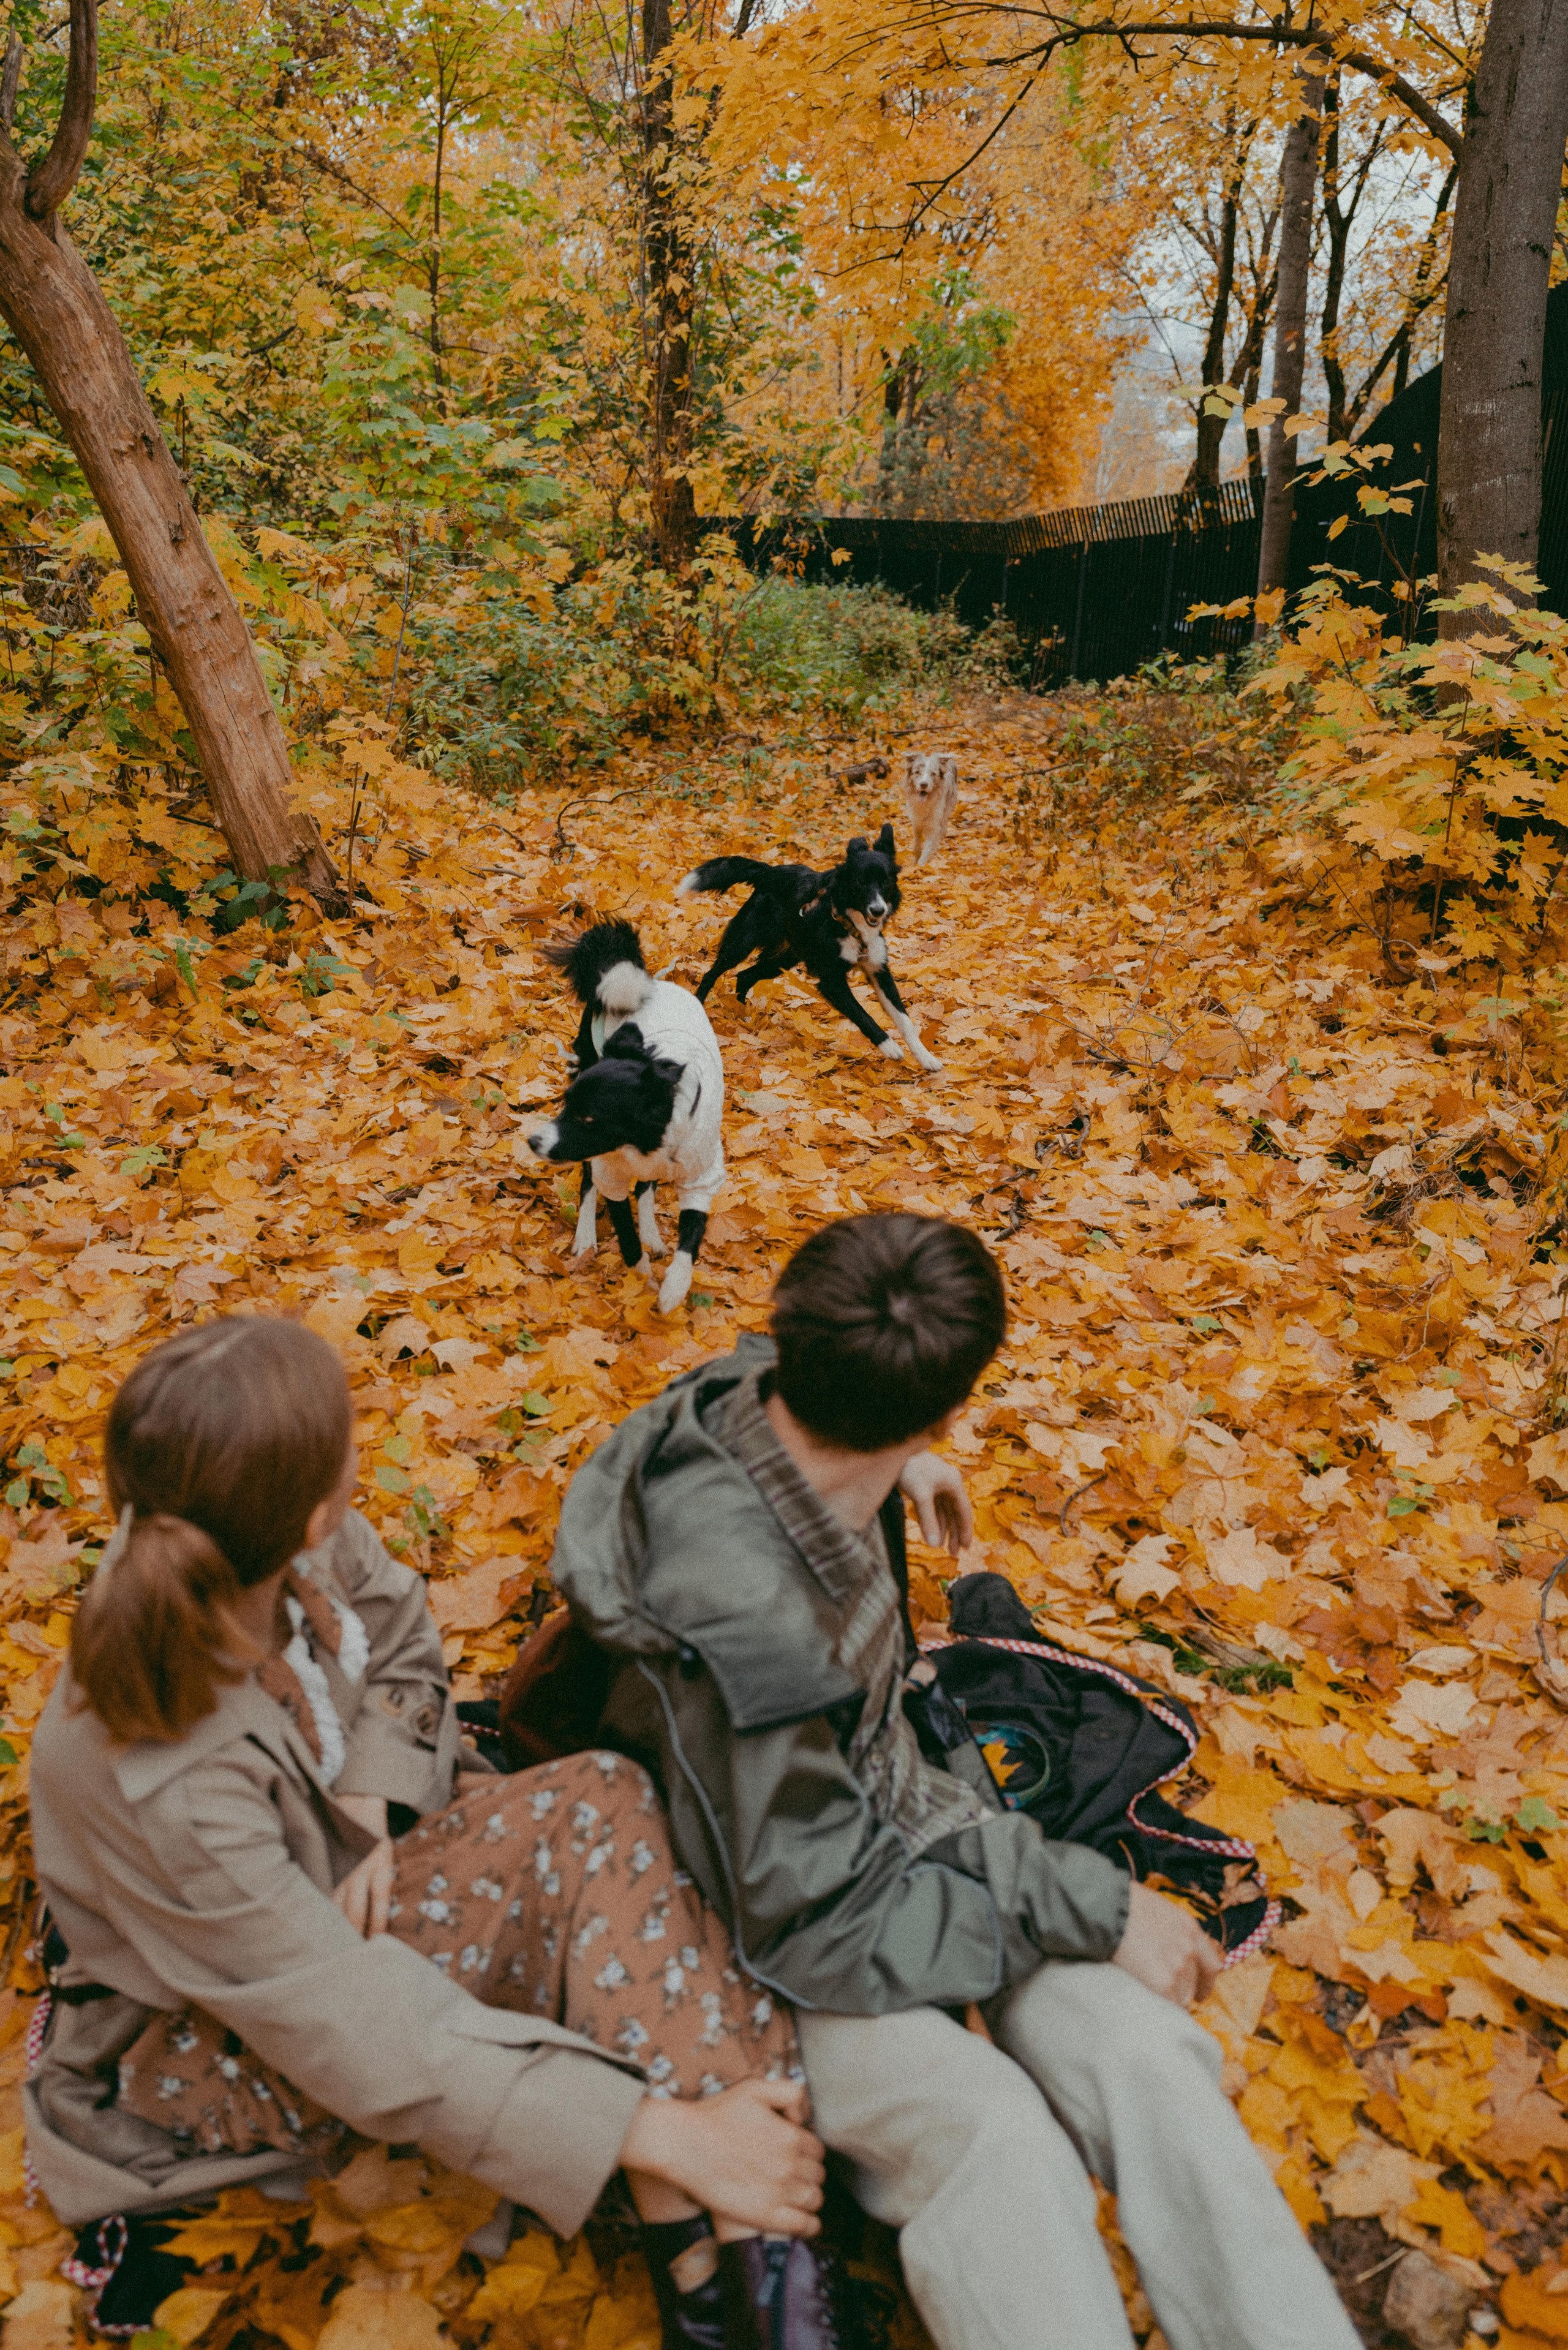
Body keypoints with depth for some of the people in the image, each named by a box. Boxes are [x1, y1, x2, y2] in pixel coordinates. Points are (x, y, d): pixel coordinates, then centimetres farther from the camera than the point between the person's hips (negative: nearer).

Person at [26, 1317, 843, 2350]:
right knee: (593, 1815, -27)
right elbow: (369, 2044, -33)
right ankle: (707, 2251, -18)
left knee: (603, 1799, -19)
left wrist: (372, 1814, -16)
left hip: (335, 1852, 6)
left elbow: (395, 1630, 1)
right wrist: (663, 2133, -33)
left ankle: (706, 2258, -19)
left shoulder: (234, 1549, -21)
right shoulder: (159, 1791, -38)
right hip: (201, 2040, -6)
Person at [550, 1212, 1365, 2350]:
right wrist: (1090, 1907, -20)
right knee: (995, 2144, -32)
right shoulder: (748, 1624, -37)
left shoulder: (761, 1392, -15)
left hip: (884, 1797, 7)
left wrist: (902, 1464, 29)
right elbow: (822, 1921, -24)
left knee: (1147, 2054, -17)